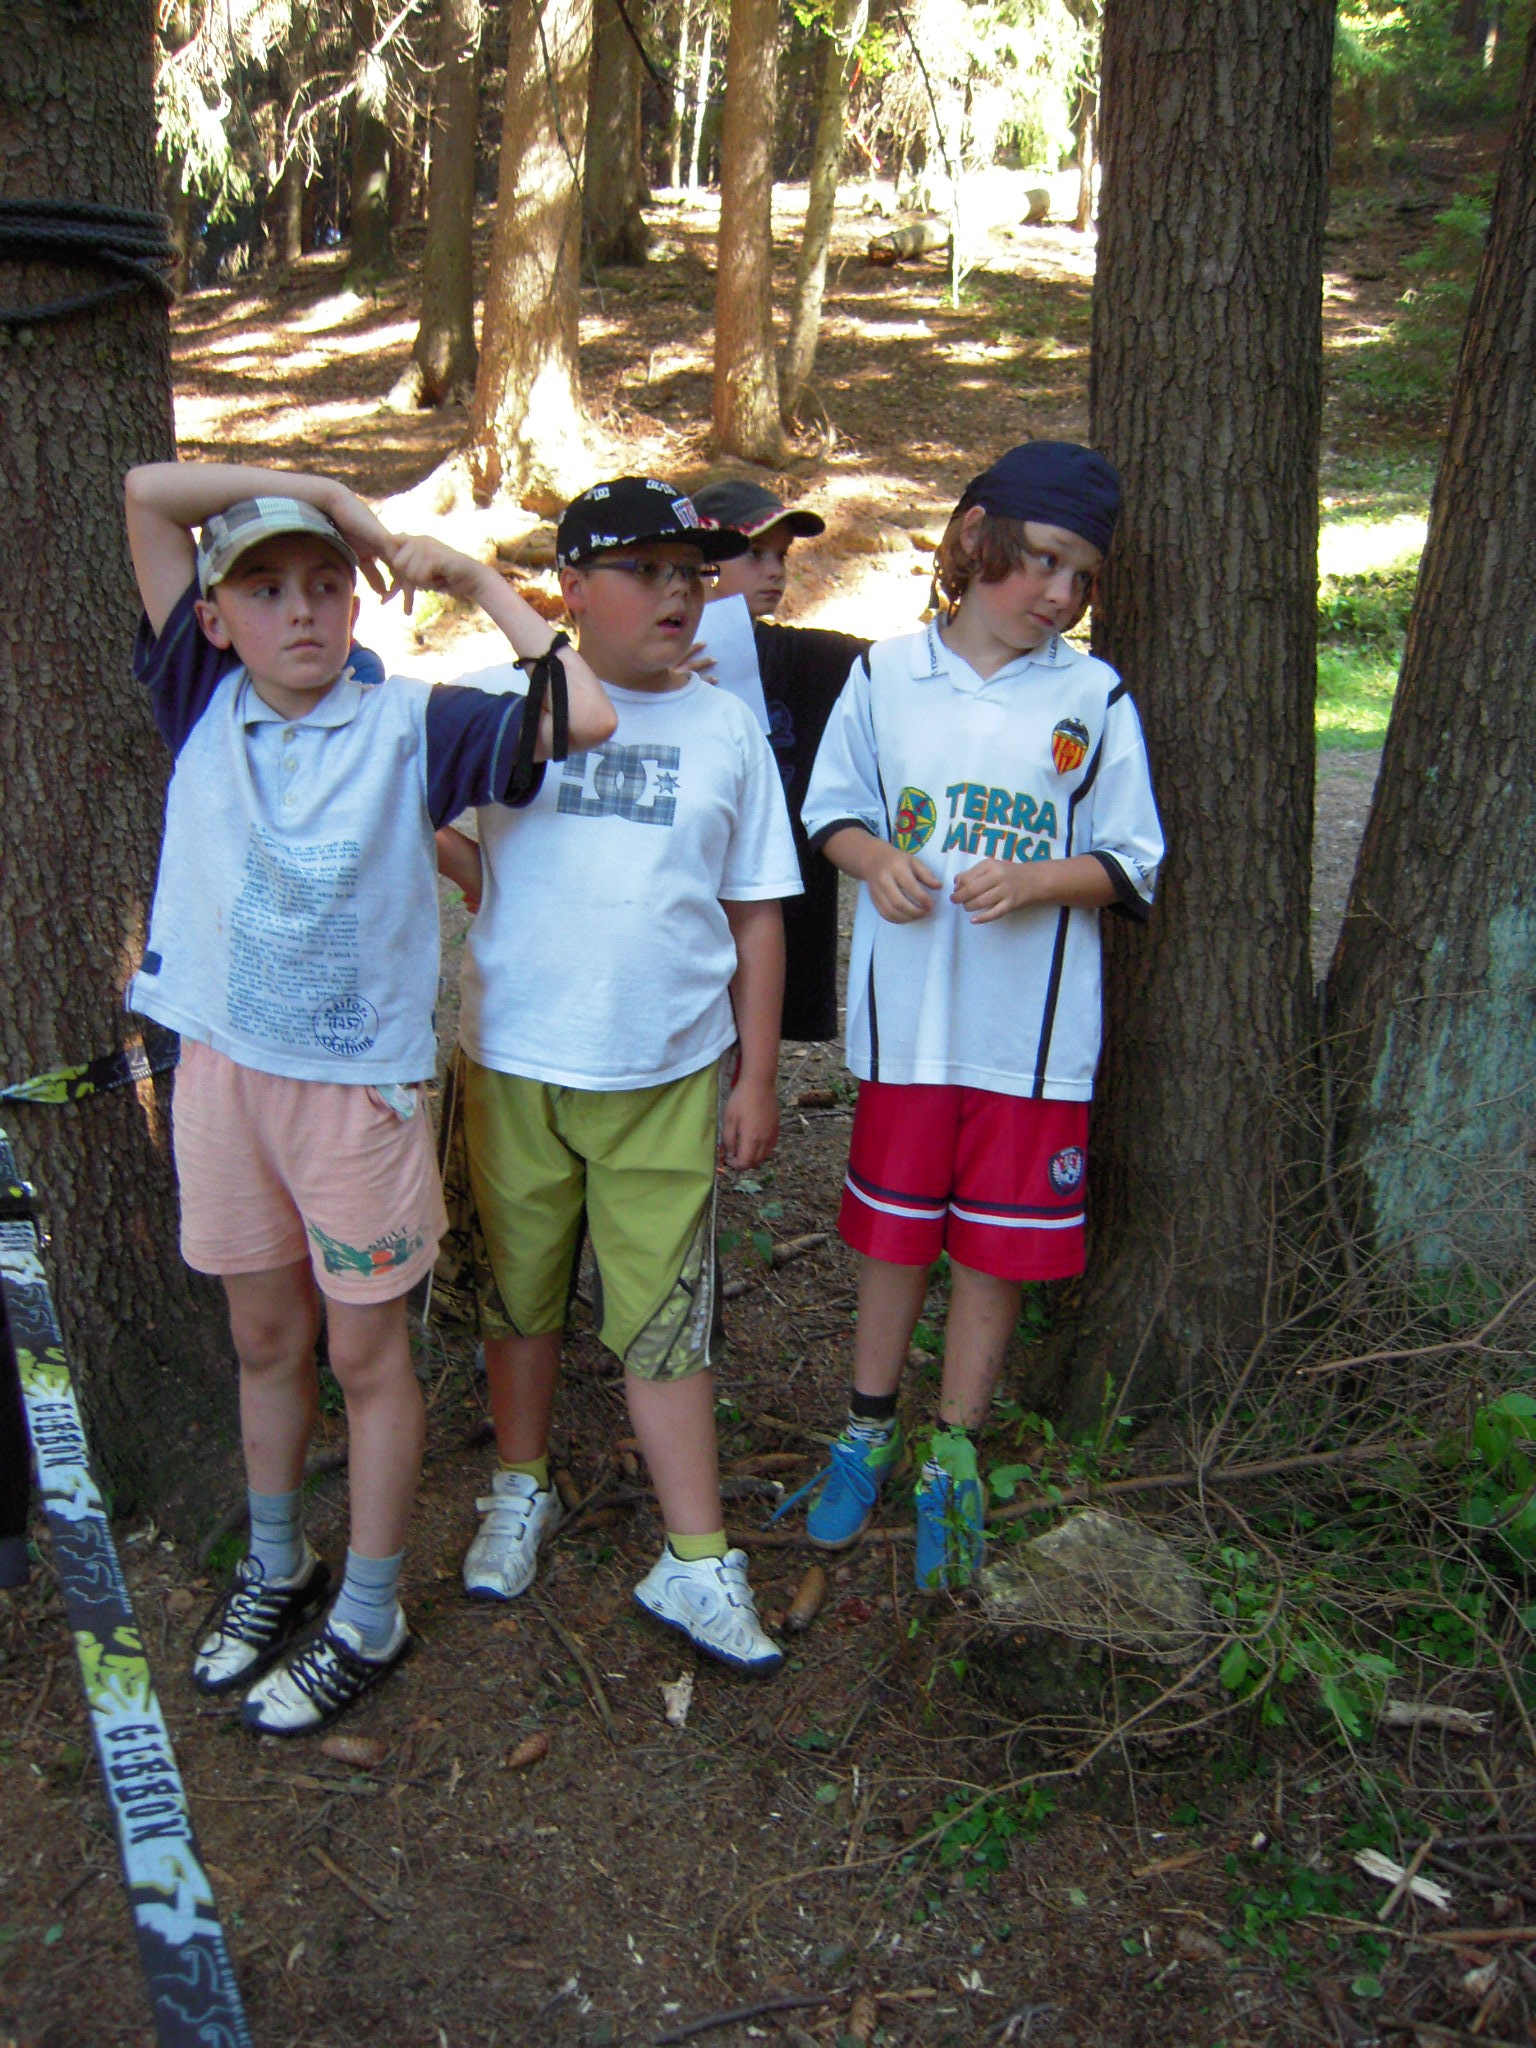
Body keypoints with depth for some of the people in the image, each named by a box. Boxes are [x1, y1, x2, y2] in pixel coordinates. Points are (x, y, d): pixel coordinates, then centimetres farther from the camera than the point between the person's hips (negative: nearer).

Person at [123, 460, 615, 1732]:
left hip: (358, 1086, -3)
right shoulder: (201, 703, 1)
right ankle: (276, 1567, 42)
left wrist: (475, 580, -11)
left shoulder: (407, 725, -8)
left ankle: (368, 1618, 27)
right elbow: (149, 494, -5)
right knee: (265, 1341, 19)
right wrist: (318, 486, -5)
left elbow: (585, 712, -21)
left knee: (366, 1353, 9)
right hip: (223, 1070, 4)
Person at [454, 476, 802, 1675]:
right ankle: (523, 1491, 38)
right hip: (515, 1065, 0)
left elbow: (757, 914, 6)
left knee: (666, 1317, 4)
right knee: (520, 1290, 15)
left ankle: (697, 1563, 17)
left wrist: (759, 1075, 4)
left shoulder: (727, 729, 4)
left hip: (669, 1076, 0)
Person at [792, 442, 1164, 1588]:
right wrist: (877, 859, -11)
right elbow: (834, 811, 11)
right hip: (907, 1017, 1)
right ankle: (869, 1435, 34)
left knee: (997, 1246, 8)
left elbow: (1131, 865, 1)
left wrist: (1039, 881, -18)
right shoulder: (887, 676, 3)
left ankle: (952, 1460, 28)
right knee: (894, 1231, 13)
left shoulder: (1096, 699, -1)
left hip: (1033, 1031, -1)